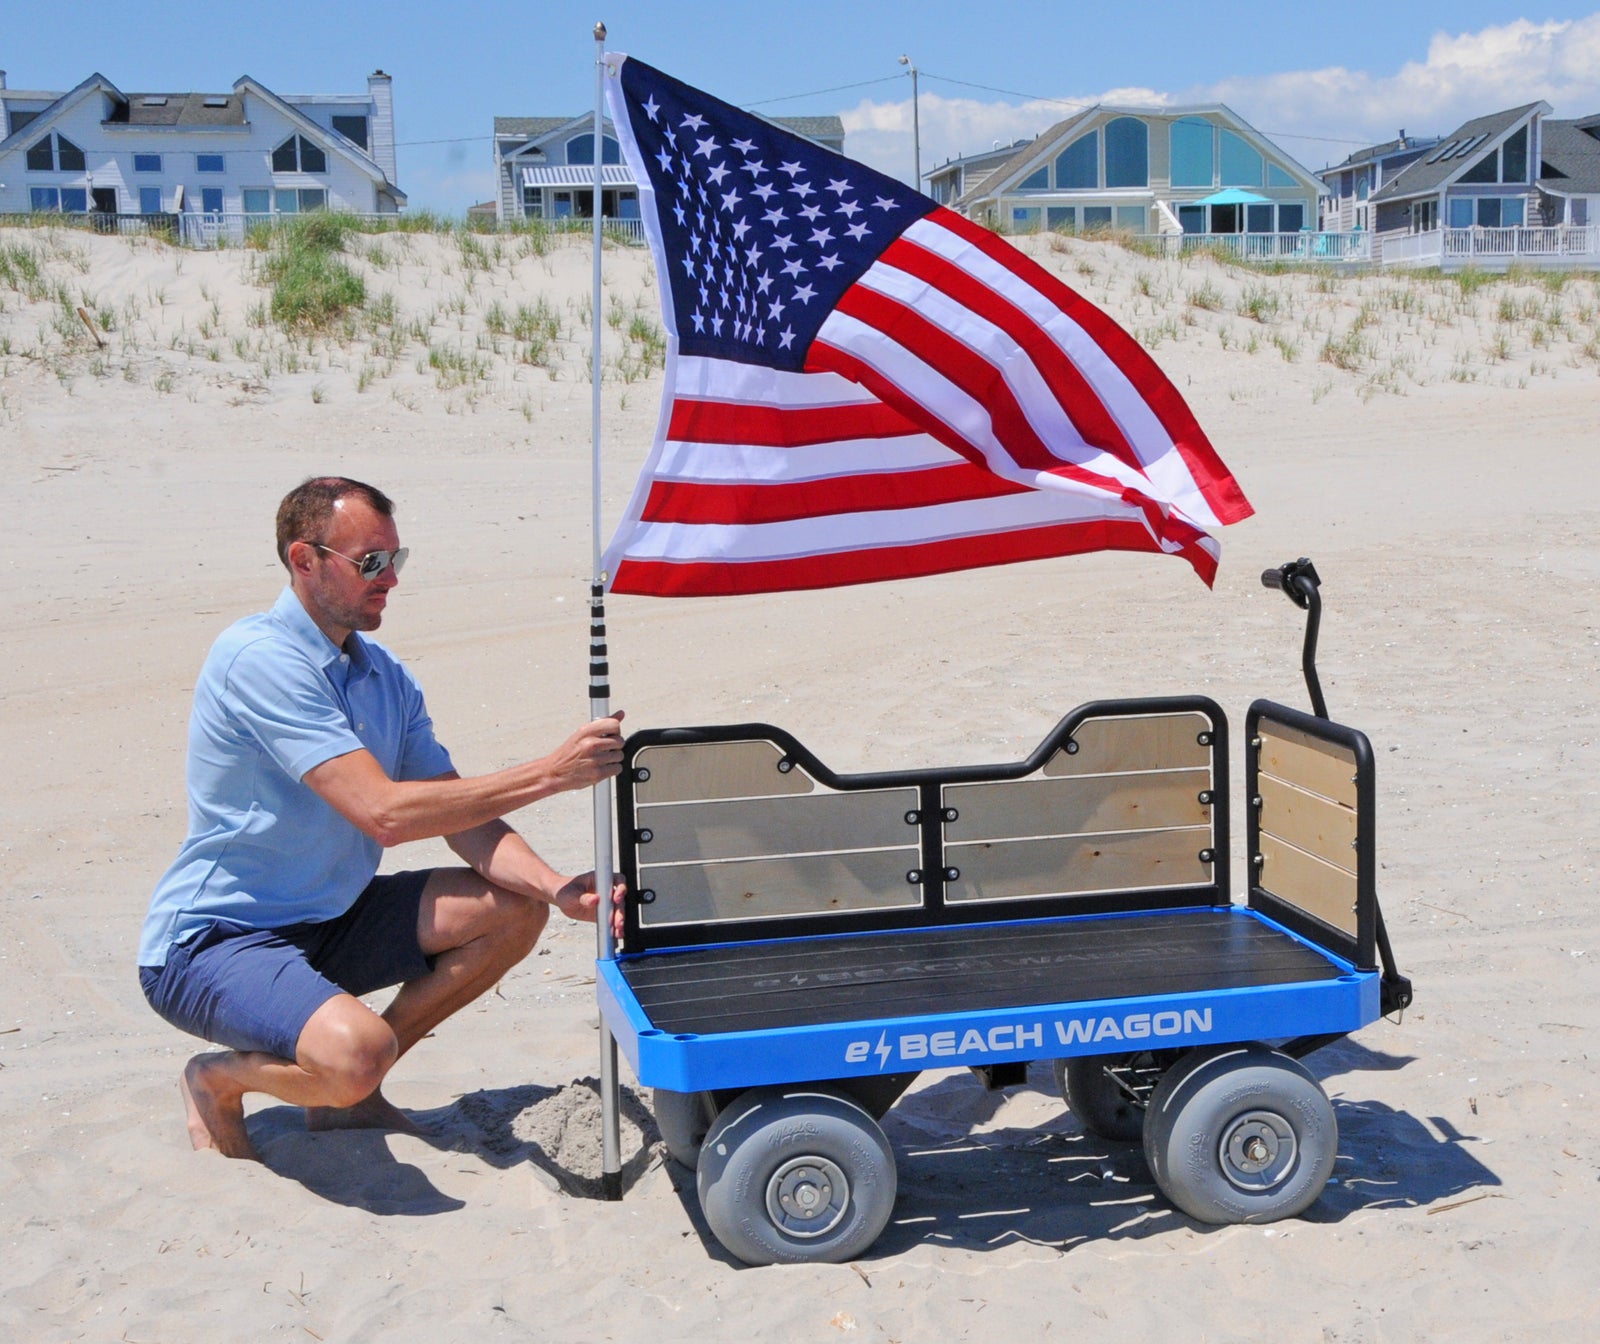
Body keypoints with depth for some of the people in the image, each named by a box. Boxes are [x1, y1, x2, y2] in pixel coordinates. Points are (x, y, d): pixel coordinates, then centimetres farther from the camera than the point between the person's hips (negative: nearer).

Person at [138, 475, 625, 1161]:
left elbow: (464, 819, 2)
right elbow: (386, 812, -29)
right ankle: (219, 1078, 1)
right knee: (359, 1051, -34)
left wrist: (559, 888, -17)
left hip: (329, 923, 9)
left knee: (515, 907, -4)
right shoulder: (259, 659, -21)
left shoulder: (385, 675, 6)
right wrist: (553, 771, -28)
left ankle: (350, 1091, 7)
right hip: (211, 942, -9)